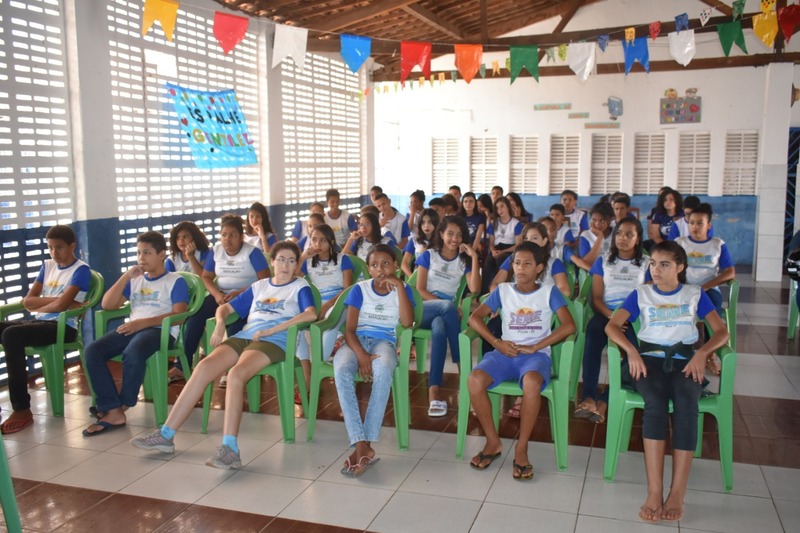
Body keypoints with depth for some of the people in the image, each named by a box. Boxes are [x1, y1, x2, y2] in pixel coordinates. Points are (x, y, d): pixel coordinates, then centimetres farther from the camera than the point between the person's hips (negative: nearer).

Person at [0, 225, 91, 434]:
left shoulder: (81, 270, -3)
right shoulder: (47, 266, 19)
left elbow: (61, 305, -14)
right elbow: (28, 301, 11)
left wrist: (38, 306, 4)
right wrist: (58, 300, -3)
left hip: (63, 327, -7)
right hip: (40, 322, 8)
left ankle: (22, 409, -26)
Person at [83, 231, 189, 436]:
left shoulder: (175, 281, 5)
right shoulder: (135, 280, 24)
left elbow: (179, 314, -9)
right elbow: (107, 305, 15)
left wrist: (143, 322, -18)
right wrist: (126, 277, 6)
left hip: (161, 329, -6)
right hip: (132, 328, 6)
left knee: (133, 353, -38)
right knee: (92, 351, -20)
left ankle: (122, 404, -14)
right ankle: (113, 411, -22)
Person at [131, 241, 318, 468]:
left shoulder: (300, 286, 12)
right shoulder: (259, 285, 26)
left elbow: (311, 314, -9)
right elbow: (226, 307, 29)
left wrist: (270, 330, -14)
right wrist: (220, 324, 4)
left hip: (274, 341, -5)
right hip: (244, 336, 5)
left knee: (236, 374, -33)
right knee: (204, 366, -20)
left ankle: (230, 448, -39)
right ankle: (166, 435, -16)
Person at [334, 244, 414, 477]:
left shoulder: (403, 289, 8)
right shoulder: (360, 289, 7)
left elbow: (407, 322, -9)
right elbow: (349, 329, -1)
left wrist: (399, 286, -10)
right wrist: (361, 354, -20)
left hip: (385, 341, 0)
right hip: (357, 340, 1)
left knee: (382, 372, -39)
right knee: (341, 371, -36)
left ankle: (365, 444, -35)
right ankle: (361, 445, -38)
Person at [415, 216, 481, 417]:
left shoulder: (464, 260, 12)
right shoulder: (428, 255, 7)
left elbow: (474, 289, -6)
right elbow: (420, 290, -3)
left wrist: (474, 257, -10)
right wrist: (447, 306, -16)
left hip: (445, 313, 2)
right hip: (424, 309, -2)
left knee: (439, 329, -38)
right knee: (448, 306, -38)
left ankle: (434, 391, -43)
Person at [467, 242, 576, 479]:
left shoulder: (549, 292, 6)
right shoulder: (503, 290, 12)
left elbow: (569, 325, -7)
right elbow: (475, 318, 6)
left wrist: (534, 347, -13)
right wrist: (497, 342, -10)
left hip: (537, 354, -2)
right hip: (505, 352, 3)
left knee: (531, 382, -39)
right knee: (474, 379, -28)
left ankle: (521, 449, -20)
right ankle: (493, 442, -8)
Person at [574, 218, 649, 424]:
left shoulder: (646, 264, 17)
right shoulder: (603, 262, 18)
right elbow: (596, 297, 9)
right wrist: (610, 314, -13)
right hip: (606, 313, 0)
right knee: (593, 329, -37)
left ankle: (604, 400, -34)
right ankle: (588, 397, -44)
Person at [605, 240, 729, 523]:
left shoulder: (695, 294, 15)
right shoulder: (641, 294, 13)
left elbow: (722, 331, 9)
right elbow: (612, 325, 4)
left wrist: (701, 354, -10)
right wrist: (631, 351, -14)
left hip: (685, 360, 1)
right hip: (649, 358, 0)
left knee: (686, 404, -34)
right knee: (655, 402, -34)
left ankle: (677, 493, -34)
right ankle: (654, 492, -38)